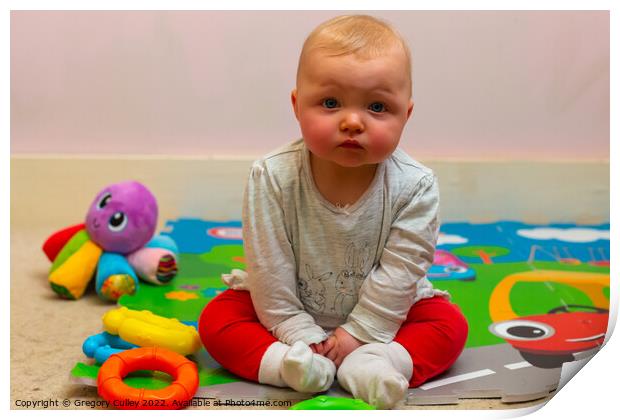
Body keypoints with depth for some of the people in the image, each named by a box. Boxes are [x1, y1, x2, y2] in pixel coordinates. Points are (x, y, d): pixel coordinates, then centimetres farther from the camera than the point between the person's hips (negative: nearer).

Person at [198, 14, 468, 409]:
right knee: (217, 319, -15)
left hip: (382, 310, 1)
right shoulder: (272, 177, -24)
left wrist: (359, 333, -18)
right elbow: (269, 269, -18)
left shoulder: (415, 186, -23)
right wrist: (298, 333, -17)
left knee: (450, 325, -16)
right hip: (292, 311, 0)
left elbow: (399, 271, -18)